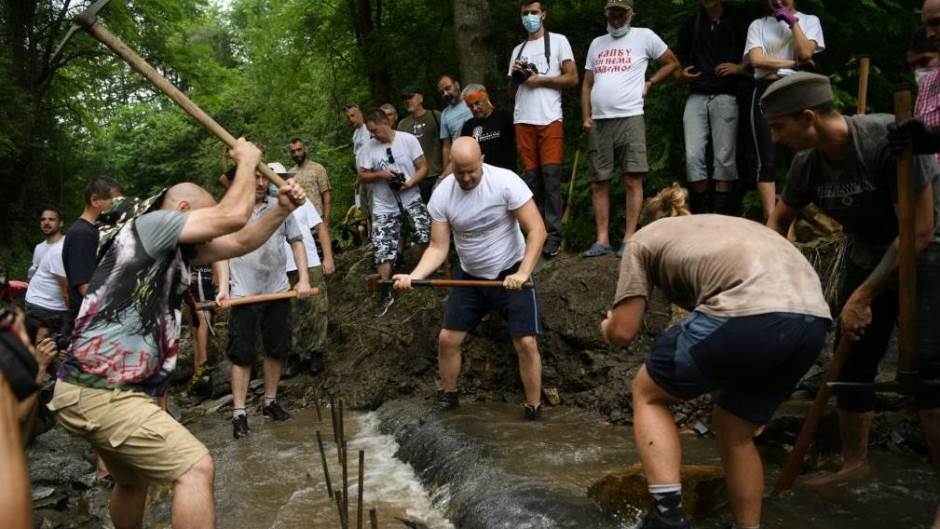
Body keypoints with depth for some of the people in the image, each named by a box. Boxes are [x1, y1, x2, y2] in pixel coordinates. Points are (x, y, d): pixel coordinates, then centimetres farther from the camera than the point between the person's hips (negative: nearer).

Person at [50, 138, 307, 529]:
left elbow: (240, 242, 17)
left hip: (105, 388, 10)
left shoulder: (174, 248, 13)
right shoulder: (149, 225, -12)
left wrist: (282, 210, 6)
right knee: (196, 467, -14)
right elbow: (233, 217, -17)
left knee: (133, 481, 26)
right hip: (100, 392, -10)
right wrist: (247, 161, -2)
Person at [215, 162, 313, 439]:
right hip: (244, 294, -3)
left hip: (278, 291, 4)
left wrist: (304, 279, 0)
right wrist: (223, 287, -14)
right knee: (242, 354, 0)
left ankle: (270, 401, 28)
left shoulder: (279, 207, 4)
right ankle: (239, 413, 6)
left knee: (277, 349, 12)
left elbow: (296, 242, 7)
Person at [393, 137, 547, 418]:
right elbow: (438, 247, -9)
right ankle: (448, 395, 29)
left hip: (512, 272, -3)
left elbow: (537, 229, -22)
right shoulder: (441, 195, -12)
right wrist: (413, 276, -26)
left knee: (526, 342, -10)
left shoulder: (506, 182, -22)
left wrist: (523, 273, -31)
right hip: (470, 275, 4)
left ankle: (534, 410, 8)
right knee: (447, 339, 4)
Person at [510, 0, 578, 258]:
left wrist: (540, 80, -7)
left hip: (549, 120, -4)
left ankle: (553, 236, -9)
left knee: (551, 177, -10)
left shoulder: (558, 41, 8)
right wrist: (516, 76, 3)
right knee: (531, 179, 2)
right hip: (523, 121, 4)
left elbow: (573, 78, 0)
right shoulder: (518, 50, 22)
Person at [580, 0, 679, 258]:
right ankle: (602, 240, 8)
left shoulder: (644, 36, 6)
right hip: (599, 122, 4)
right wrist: (586, 117, 7)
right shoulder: (596, 44, 18)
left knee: (633, 180, -7)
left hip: (630, 118, -4)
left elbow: (672, 62, 13)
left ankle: (629, 239, -4)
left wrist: (649, 83, 2)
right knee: (599, 182, 3)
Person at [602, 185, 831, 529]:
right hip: (813, 319, 7)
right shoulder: (722, 225, 39)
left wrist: (607, 327, 38)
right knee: (736, 432, 28)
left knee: (648, 395, 19)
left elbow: (624, 332, 14)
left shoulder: (644, 238, 22)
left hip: (748, 315, -6)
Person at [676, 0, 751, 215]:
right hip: (696, 96, 3)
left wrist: (739, 67, -10)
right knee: (693, 155, -7)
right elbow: (679, 58, 25)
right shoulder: (690, 24, 17)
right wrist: (681, 74, 5)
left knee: (724, 157, -3)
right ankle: (701, 215, 1)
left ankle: (720, 216, 2)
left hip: (725, 96, -2)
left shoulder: (737, 20, 8)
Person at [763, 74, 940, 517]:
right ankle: (855, 462, 27)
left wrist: (863, 296, -26)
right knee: (851, 363, 8)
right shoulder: (807, 163, -11)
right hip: (867, 259, 6)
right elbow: (779, 222, 7)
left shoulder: (891, 138, -30)